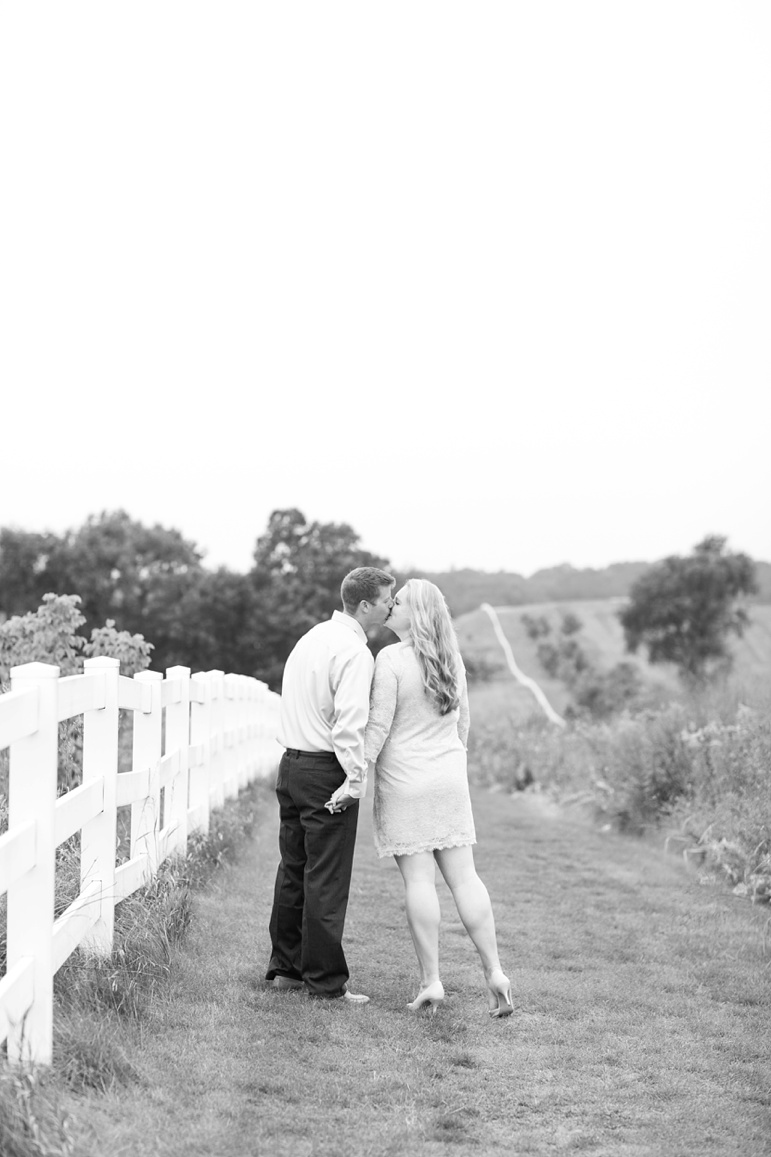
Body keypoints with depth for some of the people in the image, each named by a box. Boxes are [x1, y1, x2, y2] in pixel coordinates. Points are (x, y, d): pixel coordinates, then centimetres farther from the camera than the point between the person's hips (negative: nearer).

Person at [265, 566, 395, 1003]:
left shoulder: (313, 636, 14)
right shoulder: (354, 652, -15)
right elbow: (349, 723, -22)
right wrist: (355, 781, -17)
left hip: (292, 765, 9)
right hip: (326, 772, -9)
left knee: (294, 870, 14)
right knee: (327, 880, -3)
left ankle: (286, 968, 21)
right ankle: (326, 981, 1)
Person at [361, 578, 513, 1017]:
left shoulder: (391, 659, -12)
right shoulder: (453, 658, 8)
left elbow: (380, 725, -15)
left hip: (405, 782, -6)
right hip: (450, 779, 6)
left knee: (419, 880, -3)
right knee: (465, 877, 7)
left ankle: (431, 982, -1)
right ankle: (495, 972, 4)